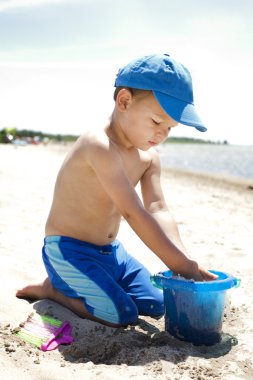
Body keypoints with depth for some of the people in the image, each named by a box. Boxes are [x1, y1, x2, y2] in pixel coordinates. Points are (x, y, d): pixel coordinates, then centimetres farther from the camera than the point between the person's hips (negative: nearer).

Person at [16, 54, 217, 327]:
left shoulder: (149, 158, 2)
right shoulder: (100, 147, -28)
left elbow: (158, 210, -8)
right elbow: (133, 213, -32)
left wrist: (183, 259, -24)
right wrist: (181, 265, -30)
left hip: (109, 250, 9)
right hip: (69, 250, -9)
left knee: (157, 305, 9)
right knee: (122, 315, -20)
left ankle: (68, 285, 19)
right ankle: (52, 289, 3)